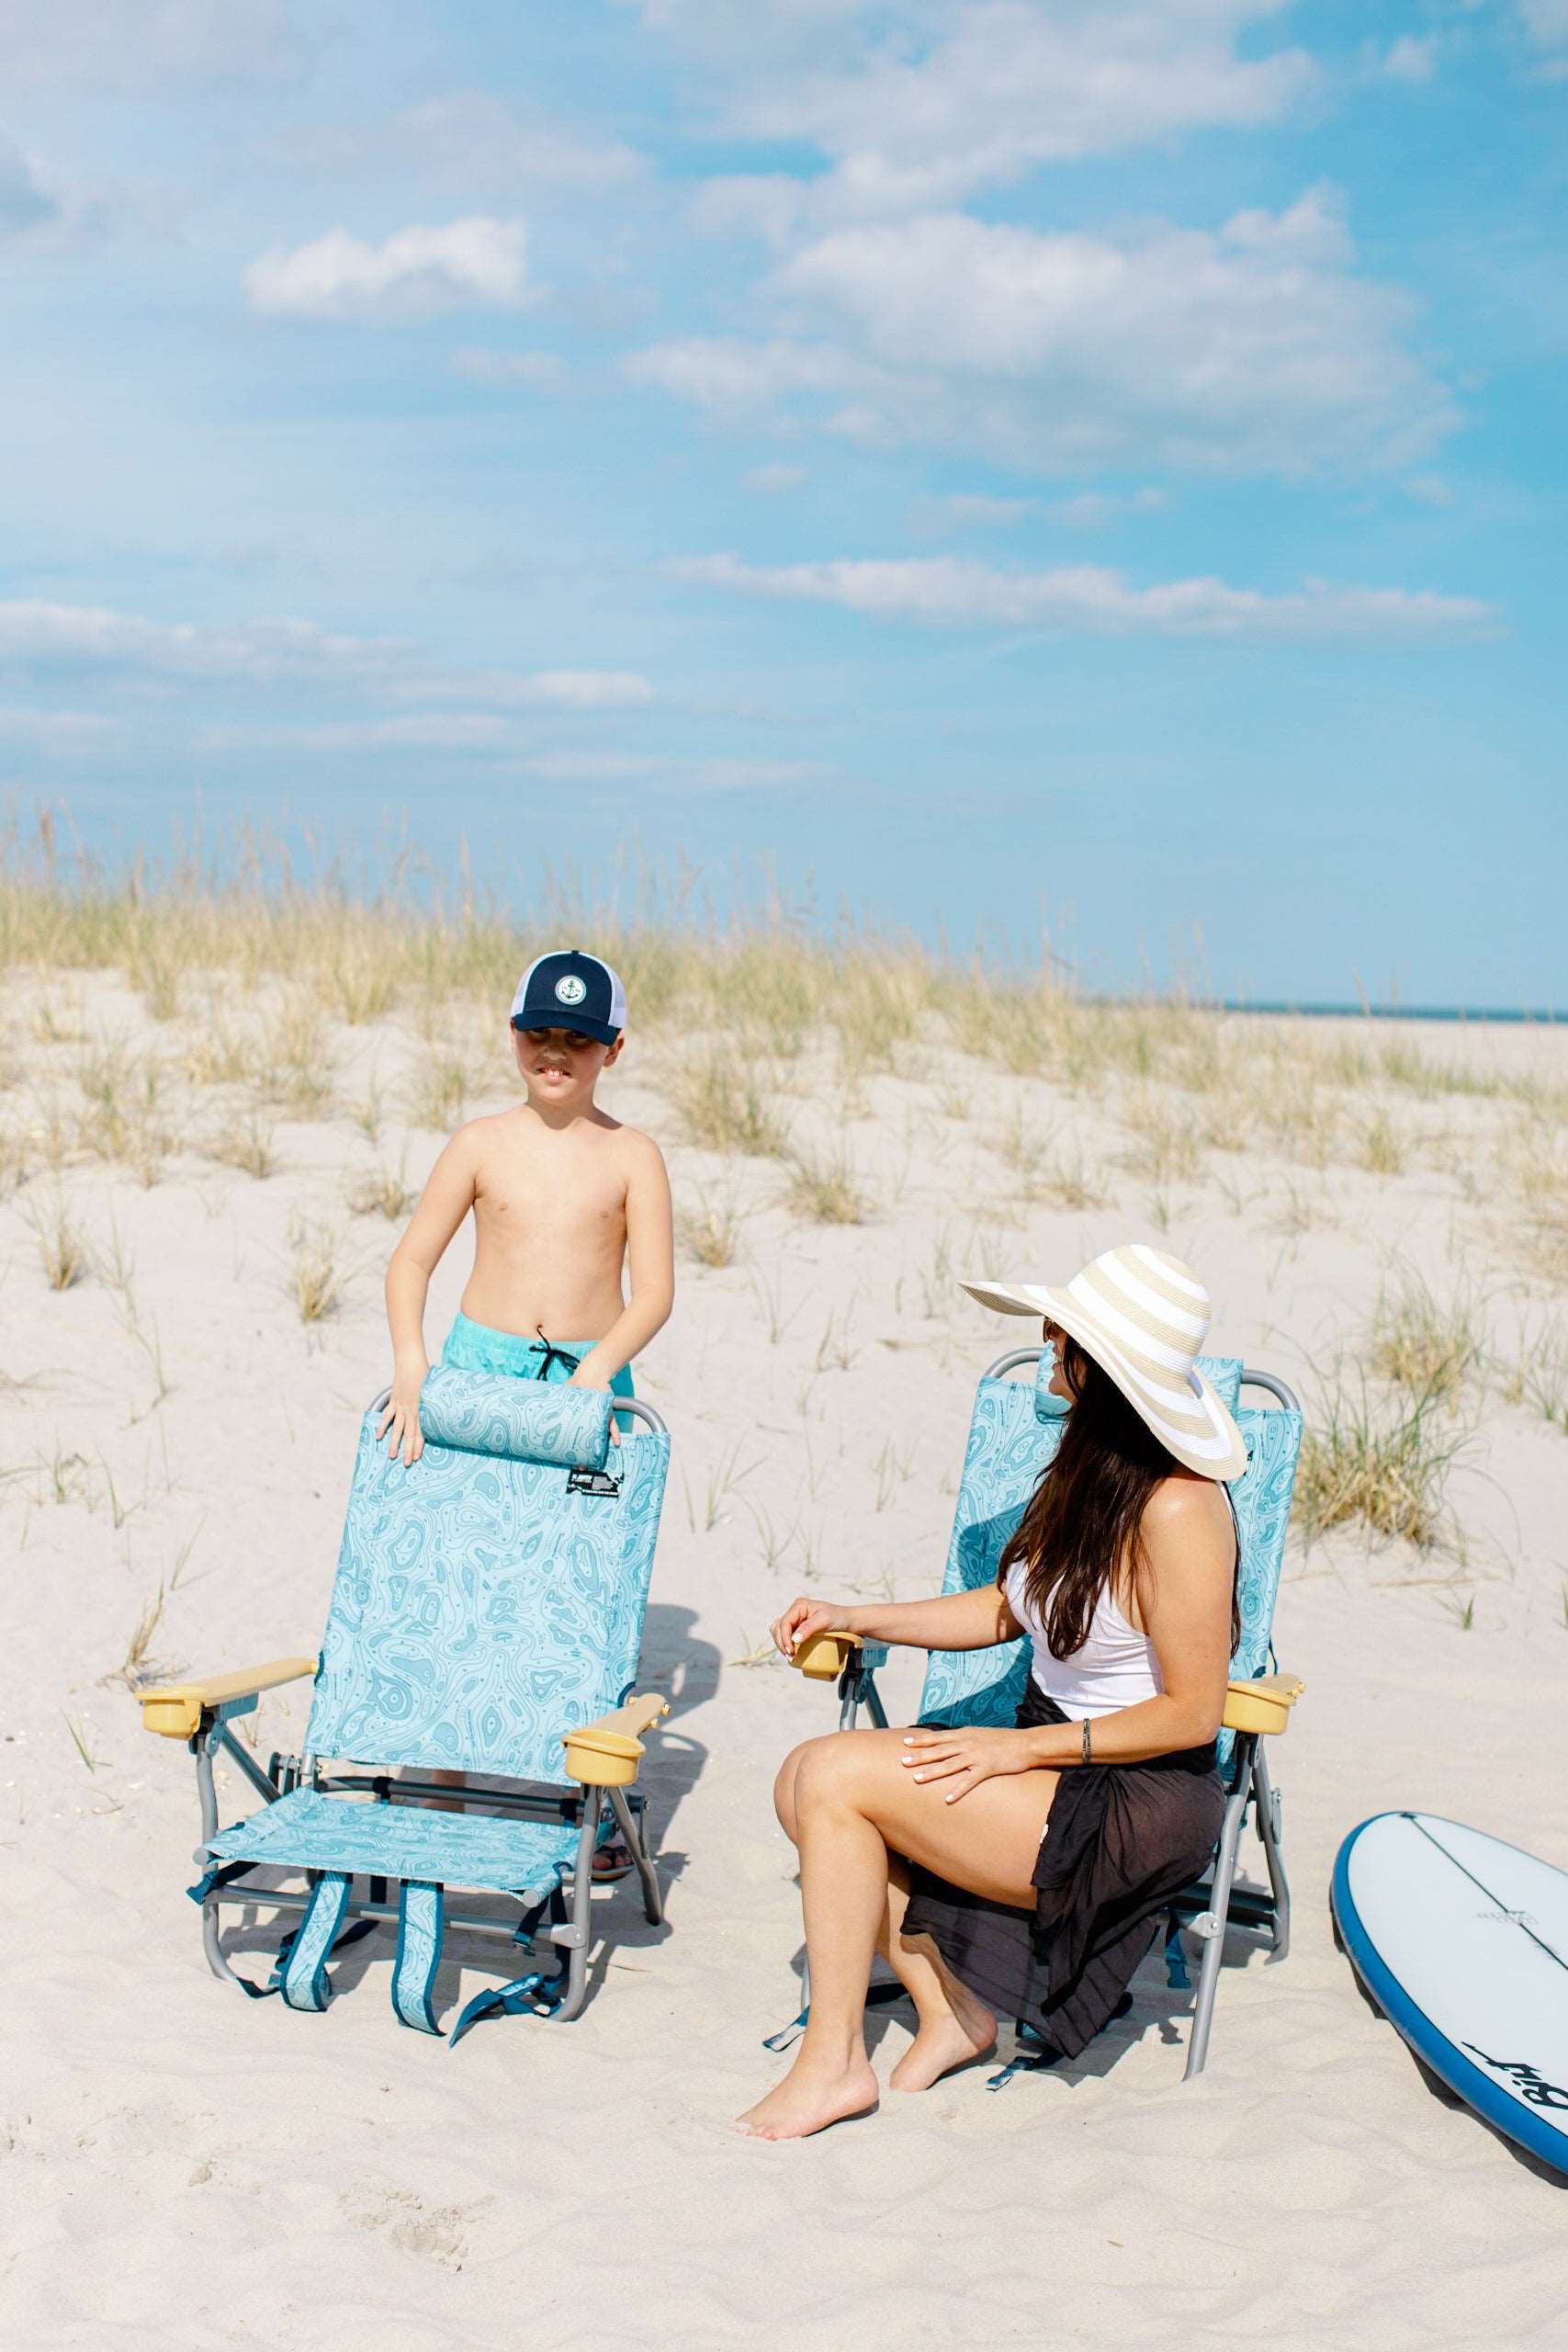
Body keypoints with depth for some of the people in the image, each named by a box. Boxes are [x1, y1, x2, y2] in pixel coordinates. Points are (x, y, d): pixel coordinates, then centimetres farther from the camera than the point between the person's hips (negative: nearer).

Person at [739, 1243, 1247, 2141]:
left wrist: (1022, 1746, -18)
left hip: (1136, 1808, -9)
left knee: (836, 1776, -18)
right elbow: (1010, 1608, 16)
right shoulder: (1089, 1466, 5)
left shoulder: (1175, 1509, -22)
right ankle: (952, 2010, 6)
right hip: (1053, 1758, 9)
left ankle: (834, 2062, -6)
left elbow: (1193, 1712, -20)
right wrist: (859, 1620, 8)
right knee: (805, 1782, -4)